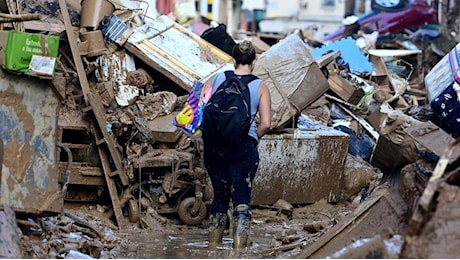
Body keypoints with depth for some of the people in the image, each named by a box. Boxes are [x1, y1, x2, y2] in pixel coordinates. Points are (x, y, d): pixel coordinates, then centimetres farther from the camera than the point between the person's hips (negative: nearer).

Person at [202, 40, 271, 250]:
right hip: (244, 147, -3)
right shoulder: (260, 87, 2)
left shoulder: (216, 79, 5)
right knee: (242, 200, -1)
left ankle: (213, 247, 26)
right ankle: (238, 252, -10)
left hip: (214, 145, 3)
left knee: (220, 196, 18)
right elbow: (266, 124, -5)